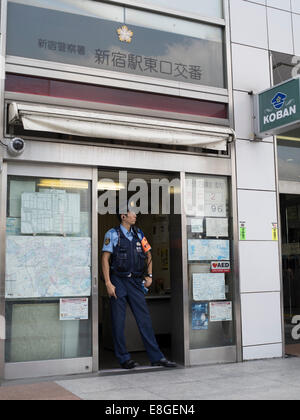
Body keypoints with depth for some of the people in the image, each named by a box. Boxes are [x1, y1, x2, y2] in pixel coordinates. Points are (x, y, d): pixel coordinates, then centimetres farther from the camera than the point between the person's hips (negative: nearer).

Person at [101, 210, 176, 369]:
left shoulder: (138, 234, 12)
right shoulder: (112, 234, -1)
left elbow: (148, 255, 22)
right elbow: (105, 259, -5)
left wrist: (149, 275, 10)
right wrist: (108, 283, -12)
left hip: (135, 282, 4)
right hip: (118, 281, -4)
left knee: (144, 319, 2)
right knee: (118, 322, 1)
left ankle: (156, 357, 4)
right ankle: (124, 358, 11)